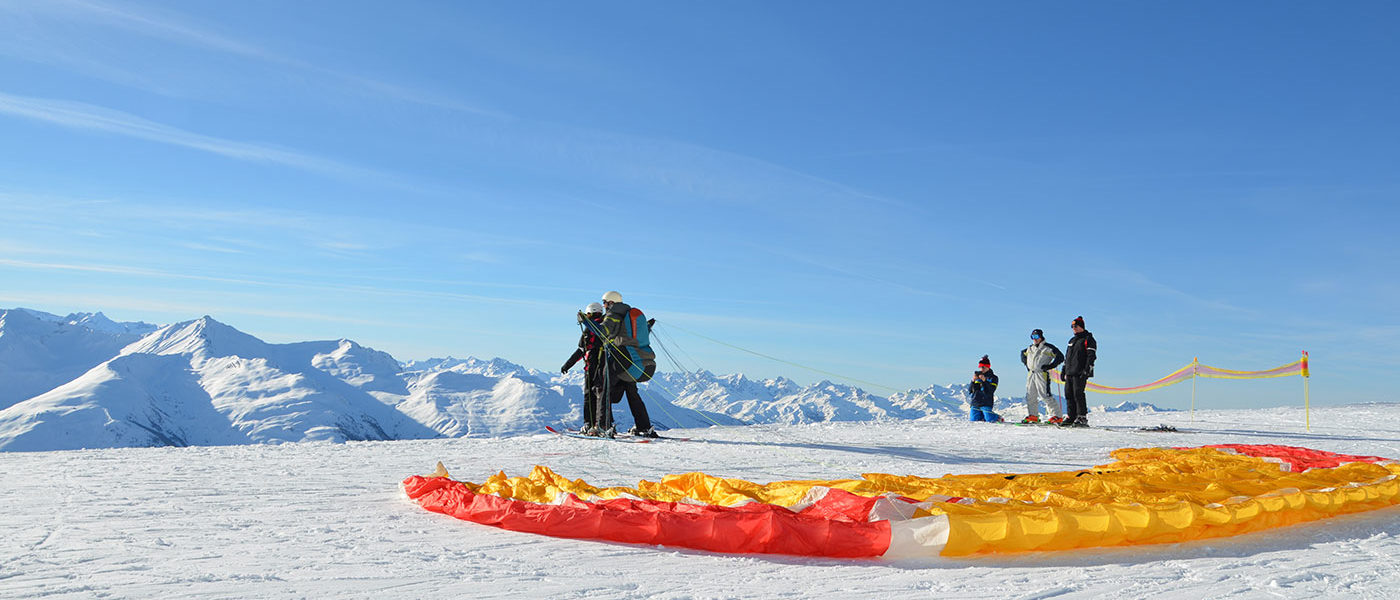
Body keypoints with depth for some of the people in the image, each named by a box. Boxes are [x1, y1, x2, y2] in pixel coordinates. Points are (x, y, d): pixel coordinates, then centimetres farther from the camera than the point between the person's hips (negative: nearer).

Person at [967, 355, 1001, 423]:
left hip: (986, 403, -3)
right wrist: (973, 381, -11)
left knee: (990, 420, -15)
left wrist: (984, 380, -22)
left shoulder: (993, 377, 1)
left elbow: (990, 391, -13)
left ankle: (998, 418, 18)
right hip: (975, 403, 3)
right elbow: (970, 390, 5)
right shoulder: (977, 376, 11)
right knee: (973, 420, -7)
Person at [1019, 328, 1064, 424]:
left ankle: (1057, 416, -10)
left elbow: (1060, 357, -6)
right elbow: (1023, 354, 36)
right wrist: (1026, 364, 21)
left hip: (1042, 374, -7)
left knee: (1045, 396, -13)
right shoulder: (1030, 348, 17)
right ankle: (1032, 415, 19)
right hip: (1030, 374, 7)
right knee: (1030, 396, 8)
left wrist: (1049, 366, -12)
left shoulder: (1048, 347, -3)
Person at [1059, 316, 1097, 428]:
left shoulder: (1088, 339, -1)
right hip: (1070, 373, 8)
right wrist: (1064, 369, 23)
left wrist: (1087, 369, -18)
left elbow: (1091, 356, -9)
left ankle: (1082, 418, -10)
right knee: (1069, 395, 6)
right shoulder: (1072, 340, 24)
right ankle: (1070, 417, 11)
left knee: (1078, 394, -13)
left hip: (1080, 373, -8)